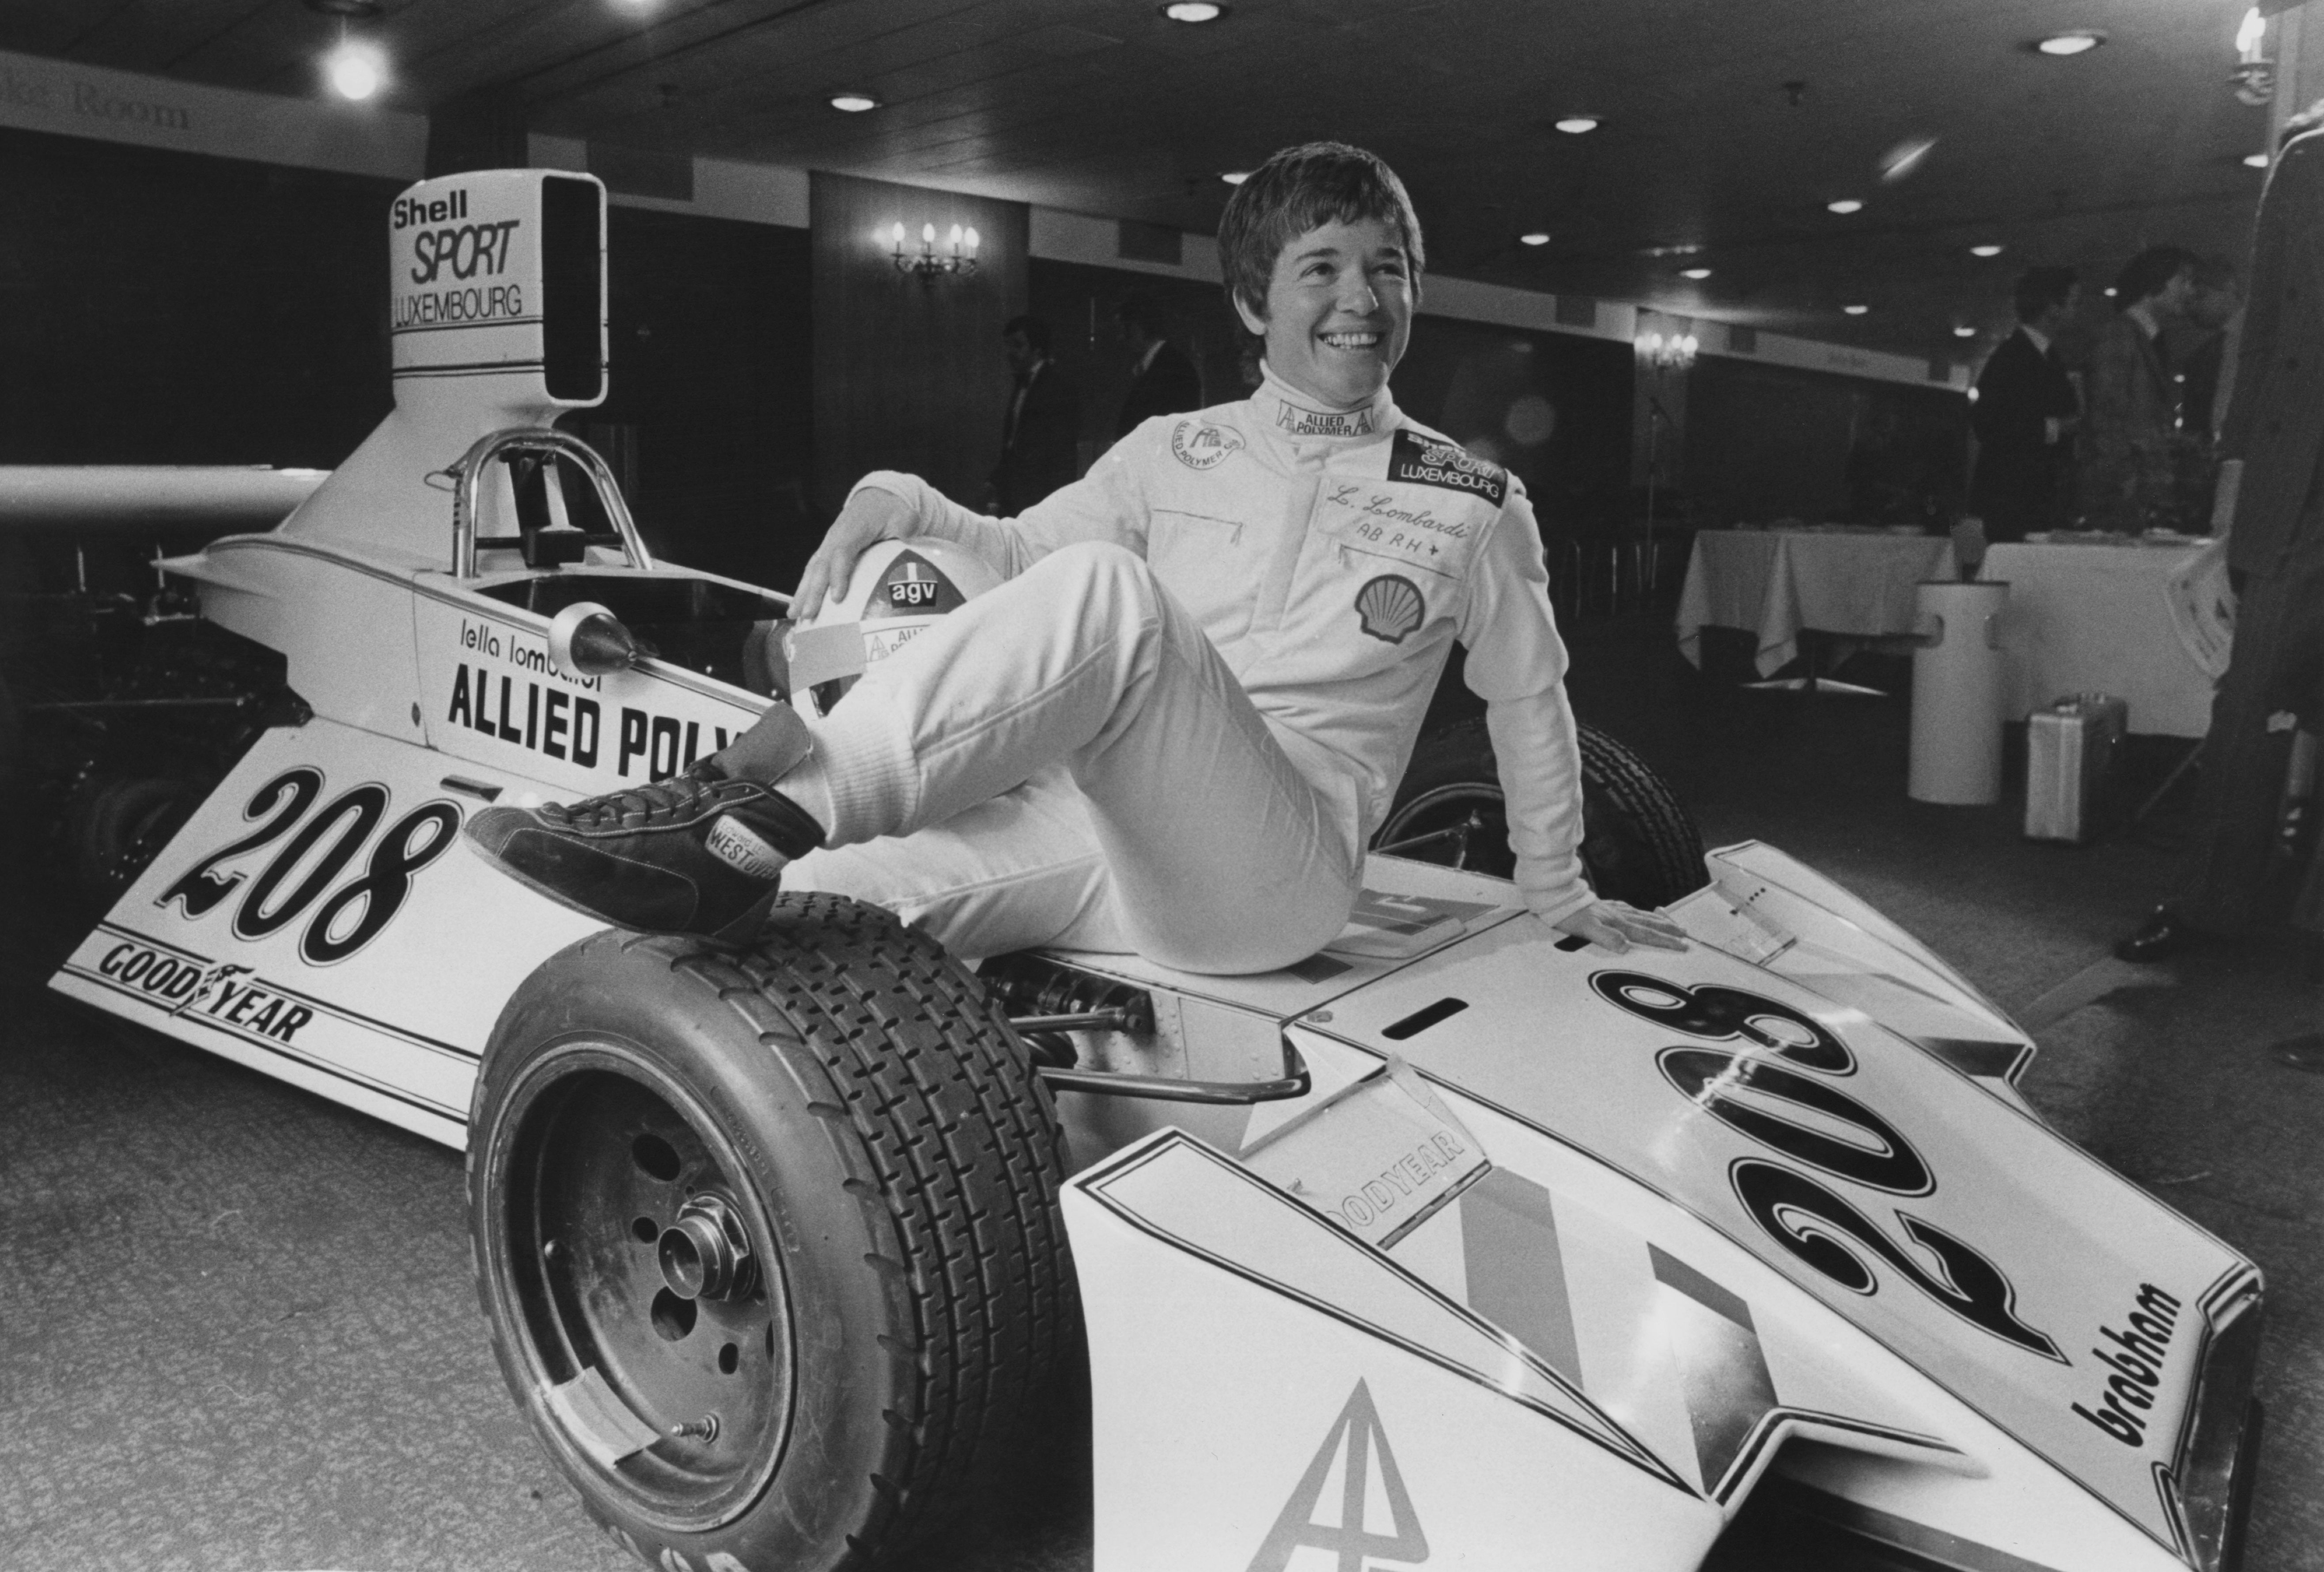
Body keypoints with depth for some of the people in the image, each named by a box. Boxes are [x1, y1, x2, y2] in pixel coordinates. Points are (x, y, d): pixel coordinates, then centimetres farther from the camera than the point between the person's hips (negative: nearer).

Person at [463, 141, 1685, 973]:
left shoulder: (1475, 509, 12)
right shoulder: (1172, 452, 17)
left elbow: (1529, 701, 22)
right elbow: (1019, 555, 20)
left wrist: (1557, 893, 29)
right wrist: (897, 500, 0)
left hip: (1277, 874, -3)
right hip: (1099, 818, 4)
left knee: (1107, 592, -35)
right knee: (808, 915, -28)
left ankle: (768, 800, -46)